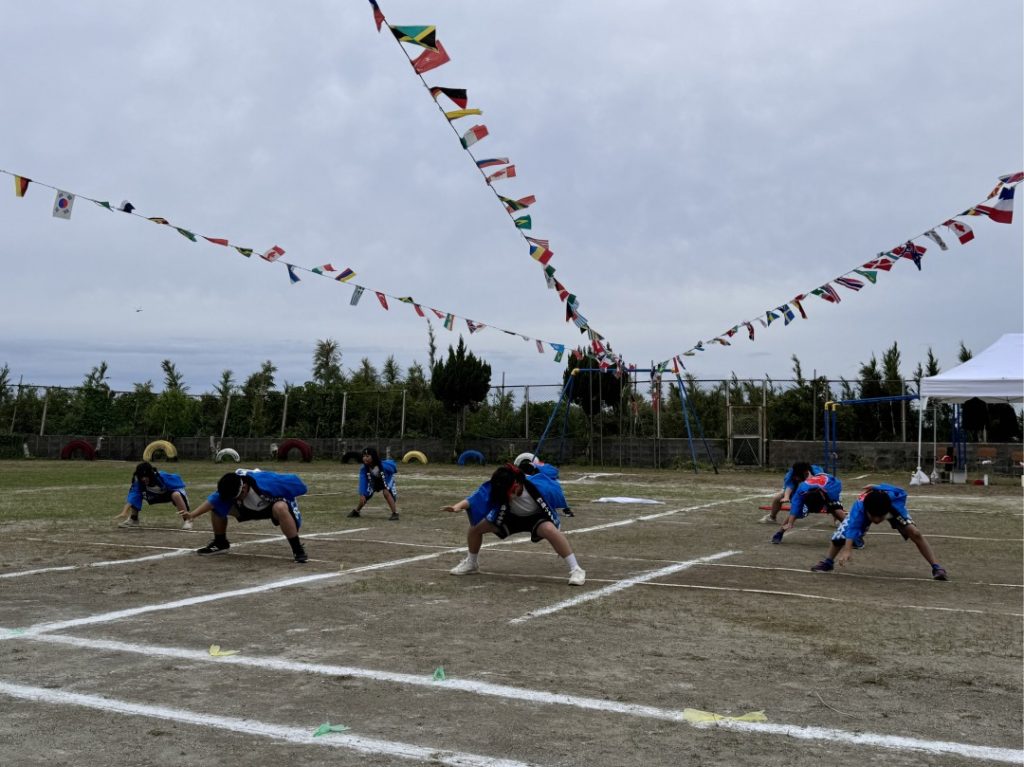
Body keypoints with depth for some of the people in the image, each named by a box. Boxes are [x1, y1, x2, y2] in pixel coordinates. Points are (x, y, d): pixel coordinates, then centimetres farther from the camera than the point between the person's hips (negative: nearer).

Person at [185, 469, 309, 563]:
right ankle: (220, 544, 18)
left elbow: (293, 481, -33)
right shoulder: (231, 487, -23)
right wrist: (192, 515, -34)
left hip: (278, 502, -6)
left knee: (280, 509, -44)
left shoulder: (264, 483, -40)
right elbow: (213, 501, -23)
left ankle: (298, 550, -31)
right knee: (217, 508, -7)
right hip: (252, 507, 6)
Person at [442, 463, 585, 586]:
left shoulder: (539, 486, -38)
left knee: (550, 530, -37)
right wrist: (459, 506, -64)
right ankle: (471, 564, 24)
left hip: (538, 515, -4)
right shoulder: (497, 488, -33)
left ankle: (576, 570, -25)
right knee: (476, 526, -5)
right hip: (512, 516, 4)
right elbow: (476, 498, -47)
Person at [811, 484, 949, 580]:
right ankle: (828, 562, 20)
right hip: (865, 508, 0)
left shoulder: (895, 497, -44)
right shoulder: (859, 507, -47)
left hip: (893, 504, 0)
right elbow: (852, 528, -62)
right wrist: (847, 550, -75)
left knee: (914, 533, -20)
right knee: (840, 535, -9)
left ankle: (936, 567, -9)